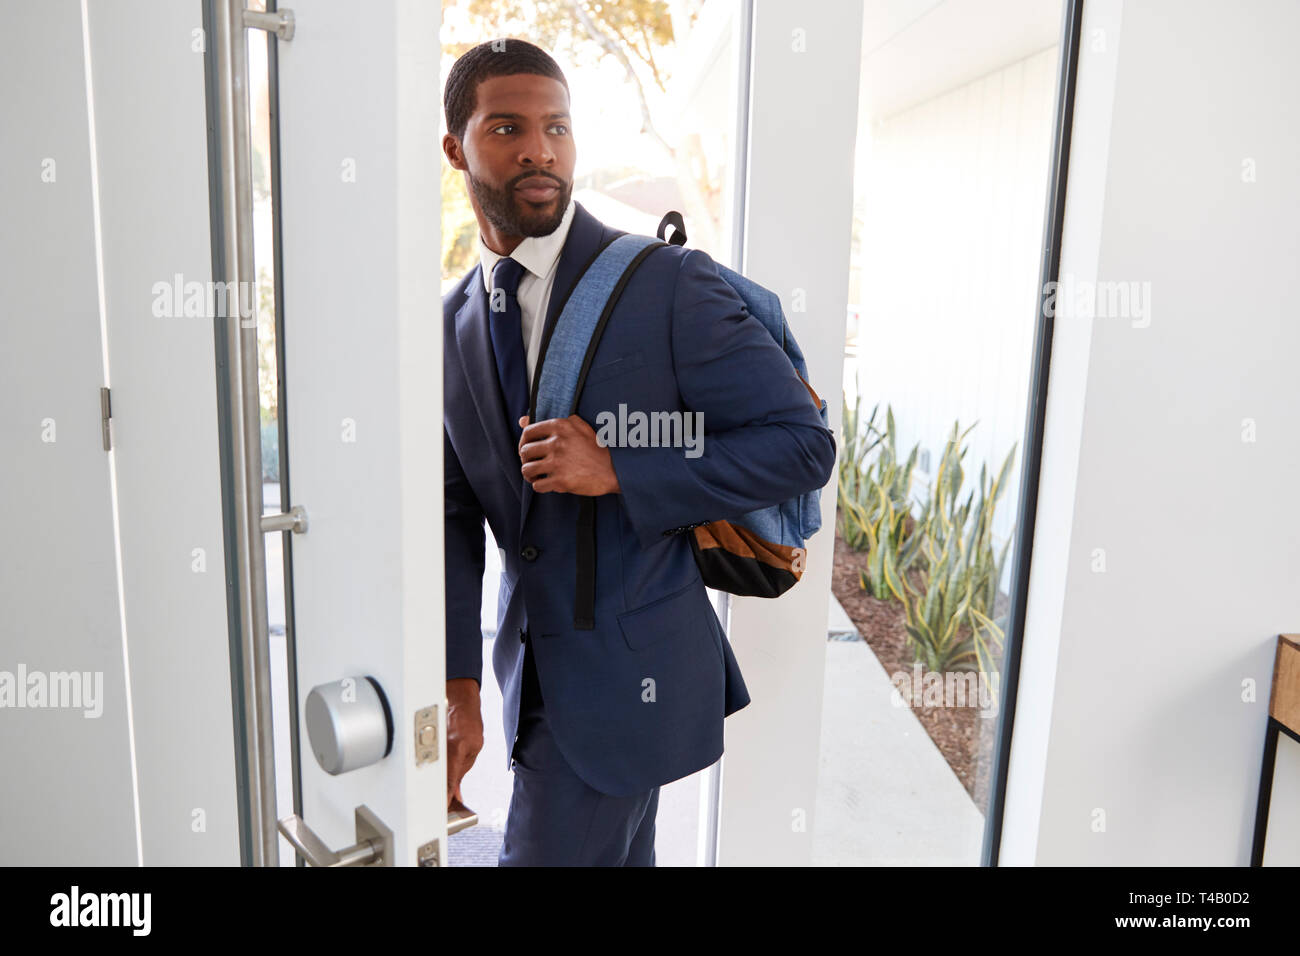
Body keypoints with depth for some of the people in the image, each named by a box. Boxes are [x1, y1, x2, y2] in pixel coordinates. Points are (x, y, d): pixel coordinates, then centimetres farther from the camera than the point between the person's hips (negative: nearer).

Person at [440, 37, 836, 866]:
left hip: (631, 668, -5)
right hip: (534, 662, 6)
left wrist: (618, 472, -25)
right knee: (616, 853, 23)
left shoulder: (670, 285, -16)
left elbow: (804, 443, -16)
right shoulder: (454, 323, 2)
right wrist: (457, 684, -8)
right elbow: (454, 516, 1)